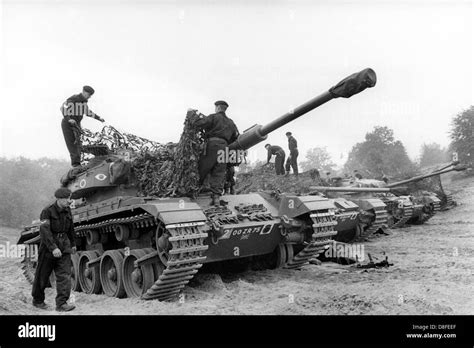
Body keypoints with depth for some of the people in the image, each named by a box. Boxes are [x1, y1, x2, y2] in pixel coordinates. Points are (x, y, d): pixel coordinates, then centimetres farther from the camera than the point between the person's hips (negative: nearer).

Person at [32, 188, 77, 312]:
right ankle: (37, 300, 31)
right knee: (42, 276, 11)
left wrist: (73, 244, 26)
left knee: (64, 275, -7)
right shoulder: (47, 211, -14)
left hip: (64, 247, 4)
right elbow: (45, 231, -24)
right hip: (48, 247, -4)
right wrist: (53, 248, -34)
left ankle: (62, 303, -7)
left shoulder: (67, 211, 4)